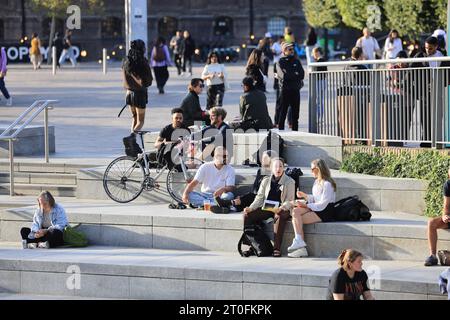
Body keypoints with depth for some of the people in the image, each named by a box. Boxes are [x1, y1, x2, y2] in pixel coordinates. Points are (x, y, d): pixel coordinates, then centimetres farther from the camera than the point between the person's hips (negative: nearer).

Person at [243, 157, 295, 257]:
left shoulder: (289, 182, 1)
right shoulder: (266, 181, 13)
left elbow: (289, 201, -6)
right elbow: (260, 197, 11)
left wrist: (280, 208, -27)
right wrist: (251, 208, -8)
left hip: (282, 210, -4)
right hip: (266, 208, 4)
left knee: (279, 216, -40)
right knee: (247, 215, -18)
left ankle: (277, 248, -39)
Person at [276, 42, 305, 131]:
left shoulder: (297, 61, 14)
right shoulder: (280, 62, 1)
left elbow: (302, 75, 2)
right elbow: (284, 75, -14)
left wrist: (290, 75, -6)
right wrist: (296, 74, -4)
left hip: (296, 90, 4)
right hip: (285, 90, -4)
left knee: (295, 114, 7)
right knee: (282, 113, -4)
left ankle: (295, 132, 11)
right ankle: (280, 131, -2)